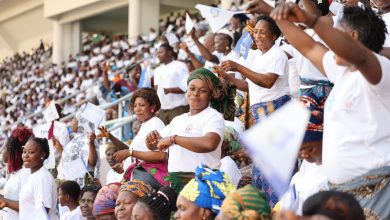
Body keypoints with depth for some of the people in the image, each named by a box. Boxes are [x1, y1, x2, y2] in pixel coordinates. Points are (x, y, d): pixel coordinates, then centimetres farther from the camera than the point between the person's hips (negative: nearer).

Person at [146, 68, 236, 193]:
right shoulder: (178, 119, 20)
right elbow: (153, 146, 25)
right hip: (174, 181, 6)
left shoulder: (214, 116, -1)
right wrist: (151, 139, 0)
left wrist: (173, 139, -17)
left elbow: (210, 143, -23)